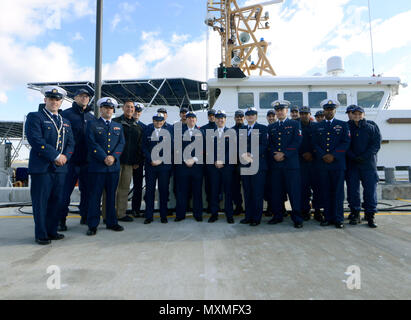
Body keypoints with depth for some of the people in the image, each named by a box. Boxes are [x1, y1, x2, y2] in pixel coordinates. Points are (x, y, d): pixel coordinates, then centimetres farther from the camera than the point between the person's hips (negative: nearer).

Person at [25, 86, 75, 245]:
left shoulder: (65, 122, 19)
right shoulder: (34, 117, 0)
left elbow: (71, 142, 13)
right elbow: (36, 140, -13)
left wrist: (65, 156, -7)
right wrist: (56, 156, -16)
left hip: (60, 167, 6)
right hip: (42, 167, -5)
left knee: (57, 201, 10)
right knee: (41, 202, 1)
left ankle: (51, 231, 22)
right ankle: (41, 235, 13)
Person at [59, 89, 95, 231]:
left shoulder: (91, 117, 13)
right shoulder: (66, 114, 0)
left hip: (87, 160, 4)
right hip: (71, 159, -4)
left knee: (87, 190, 12)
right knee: (65, 191, 1)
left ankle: (85, 216, 25)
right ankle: (61, 219, 12)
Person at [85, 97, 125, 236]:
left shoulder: (118, 126, 16)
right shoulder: (93, 125, 4)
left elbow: (121, 143, 7)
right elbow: (92, 144, -6)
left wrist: (113, 156, -10)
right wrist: (104, 158, -16)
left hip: (114, 166, 4)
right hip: (97, 167, -4)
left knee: (111, 195, 11)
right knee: (95, 196, 0)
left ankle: (111, 222, 21)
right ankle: (93, 225, 10)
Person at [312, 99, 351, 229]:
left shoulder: (343, 125, 9)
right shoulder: (318, 126, 14)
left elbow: (346, 143, 0)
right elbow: (315, 144, 8)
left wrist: (333, 155, -11)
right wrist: (323, 156, -7)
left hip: (338, 163, -2)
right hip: (322, 163, 2)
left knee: (338, 191, -1)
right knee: (326, 191, 4)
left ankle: (338, 219, 6)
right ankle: (328, 217, 11)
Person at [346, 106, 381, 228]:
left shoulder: (372, 128, 7)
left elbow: (376, 144, -1)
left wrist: (364, 156, -13)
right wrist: (353, 157, -12)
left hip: (368, 163, 0)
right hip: (351, 164, 1)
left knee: (370, 188, -2)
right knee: (352, 189, 2)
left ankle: (370, 215, 6)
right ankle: (355, 214, 12)